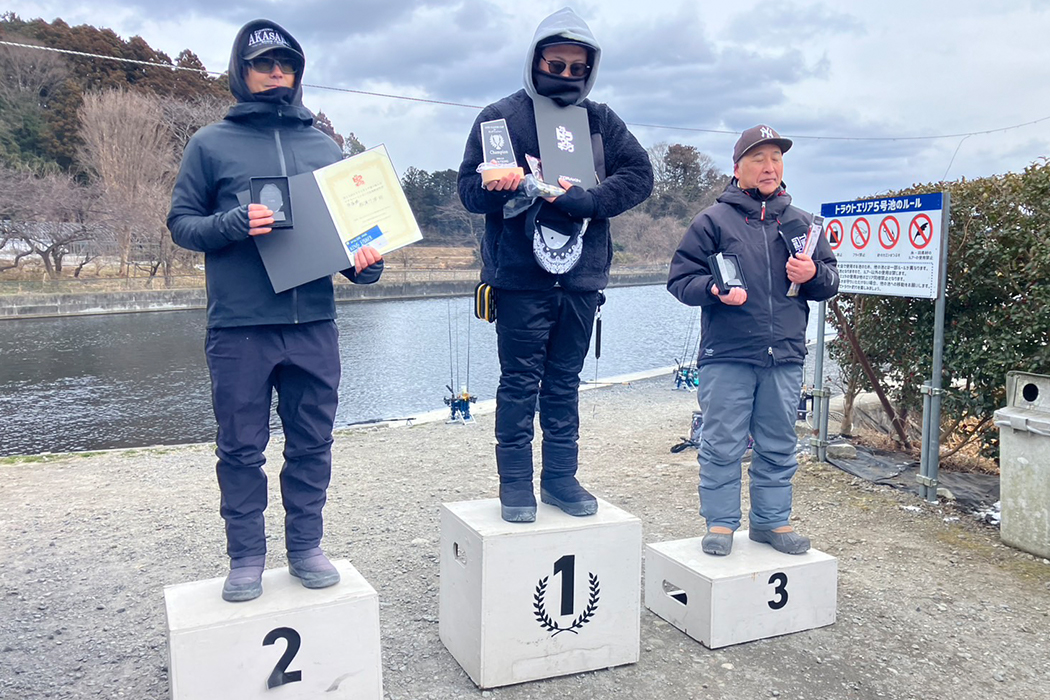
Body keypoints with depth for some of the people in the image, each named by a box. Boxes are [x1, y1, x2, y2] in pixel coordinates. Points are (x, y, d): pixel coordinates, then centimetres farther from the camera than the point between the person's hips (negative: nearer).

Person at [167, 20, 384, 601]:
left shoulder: (324, 147, 15)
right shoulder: (211, 144, 6)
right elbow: (181, 221, 4)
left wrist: (363, 260, -3)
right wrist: (232, 224, -16)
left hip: (314, 323, 3)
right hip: (239, 328, -2)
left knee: (311, 444, 9)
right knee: (241, 449, 5)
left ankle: (306, 547, 23)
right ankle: (246, 558, 19)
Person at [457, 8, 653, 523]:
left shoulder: (601, 120, 12)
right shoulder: (501, 117, 2)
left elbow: (639, 174, 3)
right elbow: (469, 189, -1)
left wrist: (586, 199, -13)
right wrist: (503, 186, -23)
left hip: (581, 274, 4)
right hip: (519, 274, -3)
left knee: (565, 382, 11)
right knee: (520, 382, 1)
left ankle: (560, 477, 21)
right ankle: (515, 482, 11)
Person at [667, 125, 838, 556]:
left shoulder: (800, 222, 14)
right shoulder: (714, 220, 1)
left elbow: (830, 282, 18)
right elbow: (680, 278, -1)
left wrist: (814, 273, -4)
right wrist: (714, 290, -20)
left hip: (785, 358, 4)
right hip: (727, 357, -4)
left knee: (778, 447, 12)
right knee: (722, 446, 1)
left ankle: (772, 521, 25)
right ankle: (721, 522, 13)